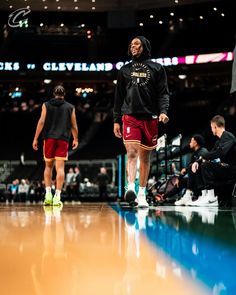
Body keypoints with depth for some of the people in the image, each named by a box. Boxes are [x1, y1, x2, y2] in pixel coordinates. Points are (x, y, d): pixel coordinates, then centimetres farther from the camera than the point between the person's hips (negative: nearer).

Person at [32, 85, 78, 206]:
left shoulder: (46, 105, 6)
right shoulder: (70, 107, 8)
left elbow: (41, 122, -2)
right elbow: (74, 126, 10)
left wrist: (36, 138, -1)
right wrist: (75, 139, 23)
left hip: (49, 138, 1)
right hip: (63, 139, -1)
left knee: (48, 166, 14)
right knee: (60, 168, -4)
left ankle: (48, 194, 7)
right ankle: (57, 196, -9)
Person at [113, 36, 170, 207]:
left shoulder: (156, 68, 9)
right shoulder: (125, 70, 14)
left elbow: (163, 93, 3)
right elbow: (119, 97, 15)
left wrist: (163, 111, -15)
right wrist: (116, 120, 9)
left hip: (150, 118, 0)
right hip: (130, 117, 0)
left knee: (145, 157, 6)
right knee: (132, 152, -17)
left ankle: (142, 194, 12)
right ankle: (131, 187, -31)